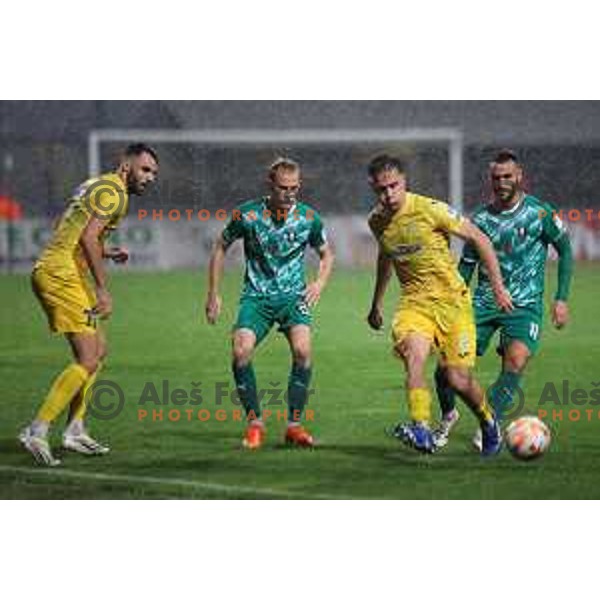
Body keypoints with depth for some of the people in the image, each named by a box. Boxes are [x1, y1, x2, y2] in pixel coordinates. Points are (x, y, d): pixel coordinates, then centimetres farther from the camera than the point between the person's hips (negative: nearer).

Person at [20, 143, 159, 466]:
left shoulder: (96, 185, 22)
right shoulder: (114, 191, -9)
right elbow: (88, 237, -20)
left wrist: (106, 252, 21)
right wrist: (103, 289, -19)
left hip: (48, 270, 11)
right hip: (61, 274, -11)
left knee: (99, 349, 16)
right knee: (88, 361, -14)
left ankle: (75, 430, 17)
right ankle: (37, 432, -18)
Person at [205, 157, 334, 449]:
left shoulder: (309, 217, -3)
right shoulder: (247, 214, -7)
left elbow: (326, 253, 16)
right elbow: (220, 247, 9)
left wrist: (320, 282, -3)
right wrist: (213, 293, 7)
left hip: (293, 296, 0)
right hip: (256, 296, 0)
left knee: (302, 350, -24)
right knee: (240, 352, -22)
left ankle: (294, 424, -10)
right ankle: (254, 423, -4)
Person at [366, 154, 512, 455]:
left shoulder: (430, 210, -15)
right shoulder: (376, 221, 2)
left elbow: (478, 239, -6)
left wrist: (498, 286, -8)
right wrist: (376, 304, 31)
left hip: (451, 299, -3)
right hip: (414, 302, 3)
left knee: (459, 380, -4)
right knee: (413, 353, -29)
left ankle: (487, 420, 28)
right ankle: (421, 430, -38)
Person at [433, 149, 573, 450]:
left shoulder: (540, 212, -4)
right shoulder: (481, 218, 4)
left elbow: (564, 250, 5)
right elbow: (467, 265, 12)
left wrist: (561, 299, -2)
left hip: (524, 305, -2)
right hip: (484, 302, 3)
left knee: (515, 365, -26)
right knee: (447, 365, -7)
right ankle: (448, 415, 22)